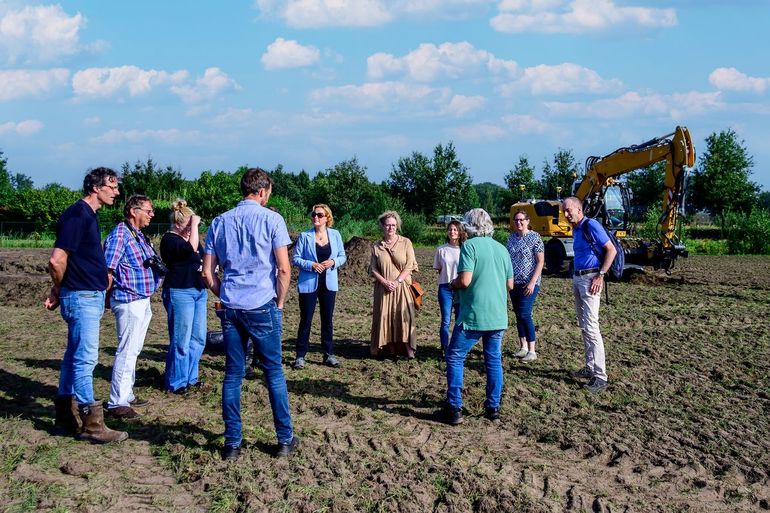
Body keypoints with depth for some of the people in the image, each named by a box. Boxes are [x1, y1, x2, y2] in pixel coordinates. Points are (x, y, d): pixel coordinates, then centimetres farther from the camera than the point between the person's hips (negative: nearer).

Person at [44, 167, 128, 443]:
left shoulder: (88, 215, 15)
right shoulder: (77, 215, -16)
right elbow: (56, 261, -22)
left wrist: (59, 291, 14)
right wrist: (59, 291, -6)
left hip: (91, 297, 10)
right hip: (82, 298, -10)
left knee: (74, 357, 14)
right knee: (85, 358, -6)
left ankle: (66, 419, 22)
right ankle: (91, 425, -2)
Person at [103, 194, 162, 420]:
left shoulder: (139, 235, 15)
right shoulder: (119, 235, -15)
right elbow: (107, 270, -18)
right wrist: (108, 298, -14)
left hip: (142, 301, 10)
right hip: (129, 301, -10)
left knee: (133, 351, 17)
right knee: (126, 352, -8)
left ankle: (126, 394, 27)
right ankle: (116, 403, -3)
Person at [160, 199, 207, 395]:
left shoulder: (190, 236, 13)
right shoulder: (170, 239, -11)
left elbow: (201, 258, 26)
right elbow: (191, 249, -29)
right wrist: (195, 225, -20)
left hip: (198, 291, 9)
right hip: (180, 292, -9)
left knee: (198, 339, 12)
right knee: (181, 341, -4)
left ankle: (190, 378, 24)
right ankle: (176, 383, 6)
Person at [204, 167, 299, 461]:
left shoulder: (220, 222, 9)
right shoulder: (271, 219, -3)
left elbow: (208, 272, 8)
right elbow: (284, 269, -8)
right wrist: (280, 303, 3)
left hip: (230, 307, 3)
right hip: (262, 306, -3)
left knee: (233, 374, 7)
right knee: (274, 373, 7)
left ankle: (232, 444, 10)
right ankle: (285, 440, 14)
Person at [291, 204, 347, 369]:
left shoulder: (335, 235, 2)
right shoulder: (304, 236, -6)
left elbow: (342, 256, 7)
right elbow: (295, 259, -4)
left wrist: (333, 262, -13)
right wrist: (311, 265, -19)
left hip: (329, 283, 3)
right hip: (308, 283, -3)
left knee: (327, 319, 10)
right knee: (306, 320, 0)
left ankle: (329, 354, 19)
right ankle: (300, 356, 8)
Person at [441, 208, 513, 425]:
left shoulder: (470, 246, -10)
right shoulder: (501, 248, 9)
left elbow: (464, 280, -18)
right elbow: (510, 284, 14)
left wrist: (453, 284, 2)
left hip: (473, 316, -6)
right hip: (498, 317, 6)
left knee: (454, 358, 5)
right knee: (494, 361, 13)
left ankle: (454, 408, 2)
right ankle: (493, 408, 16)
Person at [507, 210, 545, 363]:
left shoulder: (534, 237, -8)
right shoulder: (512, 237, 9)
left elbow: (540, 261, -10)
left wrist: (532, 282, -17)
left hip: (529, 284, -6)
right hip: (514, 283, 6)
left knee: (525, 315, -12)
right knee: (518, 315, 9)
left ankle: (532, 351, -6)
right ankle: (523, 347, 19)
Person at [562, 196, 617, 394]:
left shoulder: (591, 225, -12)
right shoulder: (576, 230, 14)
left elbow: (611, 250, -14)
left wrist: (600, 275, -17)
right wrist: (575, 278, 13)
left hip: (590, 279, -10)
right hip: (577, 278, 10)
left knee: (590, 327, -12)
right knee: (583, 326, 13)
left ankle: (600, 376, -11)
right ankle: (590, 367, 22)